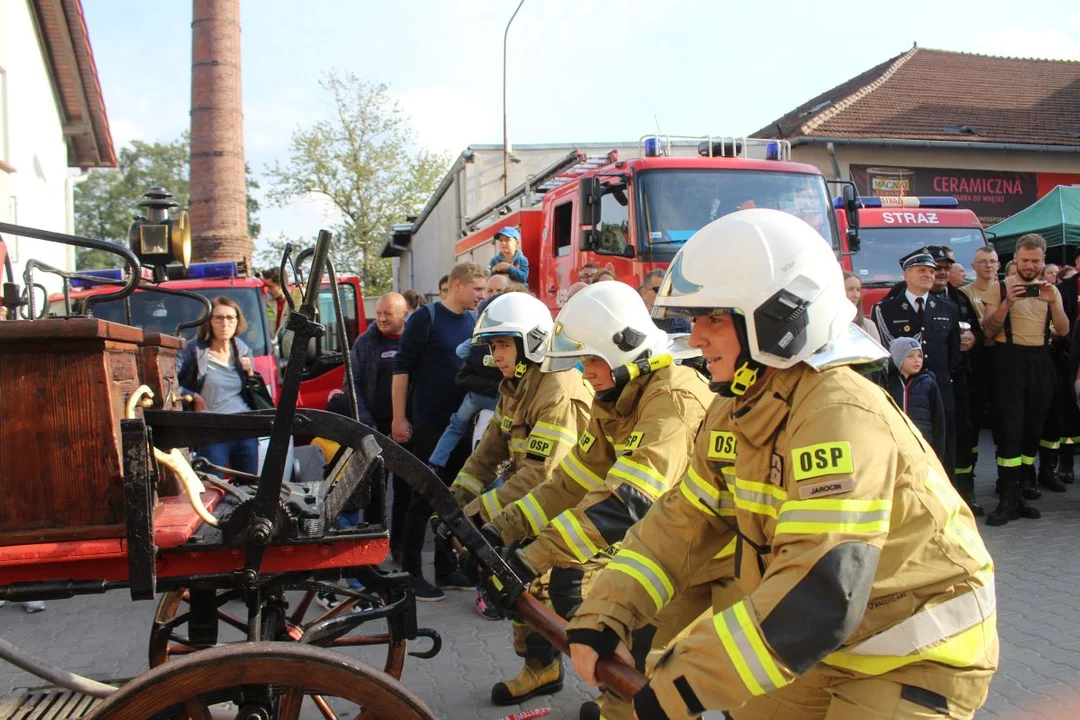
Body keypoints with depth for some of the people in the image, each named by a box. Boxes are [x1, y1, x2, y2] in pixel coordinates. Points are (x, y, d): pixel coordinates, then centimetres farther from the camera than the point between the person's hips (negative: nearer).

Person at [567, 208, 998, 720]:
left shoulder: (840, 414, -28)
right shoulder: (750, 411, -1)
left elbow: (817, 598, -34)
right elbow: (684, 524, -1)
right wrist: (601, 616, -11)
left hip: (914, 662, -7)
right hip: (831, 652, 7)